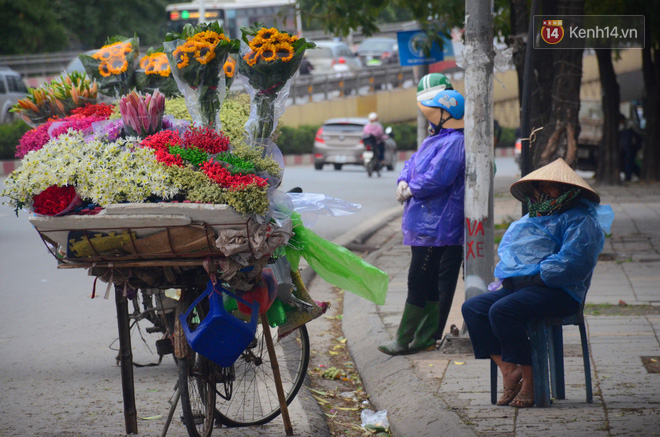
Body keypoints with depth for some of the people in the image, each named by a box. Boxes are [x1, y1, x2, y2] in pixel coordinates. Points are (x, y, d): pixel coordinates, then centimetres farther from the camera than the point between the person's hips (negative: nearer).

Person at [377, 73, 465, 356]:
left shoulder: (454, 144, -17)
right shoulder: (436, 140, 18)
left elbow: (435, 179, -26)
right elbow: (412, 164, 24)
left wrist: (411, 190, -9)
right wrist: (403, 182, 2)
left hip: (437, 227, -11)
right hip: (426, 224, 11)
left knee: (419, 282, -7)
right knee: (429, 284, 12)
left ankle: (404, 340, -4)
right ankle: (426, 338, 17)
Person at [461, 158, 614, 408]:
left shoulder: (580, 220, -2)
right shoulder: (532, 219, 28)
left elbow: (572, 261, -15)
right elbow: (508, 252, 30)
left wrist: (535, 276, -17)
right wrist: (507, 276, 8)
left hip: (558, 291, -10)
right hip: (518, 286, 10)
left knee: (501, 311, -31)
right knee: (472, 308, -9)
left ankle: (529, 380, -23)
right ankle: (508, 370, -17)